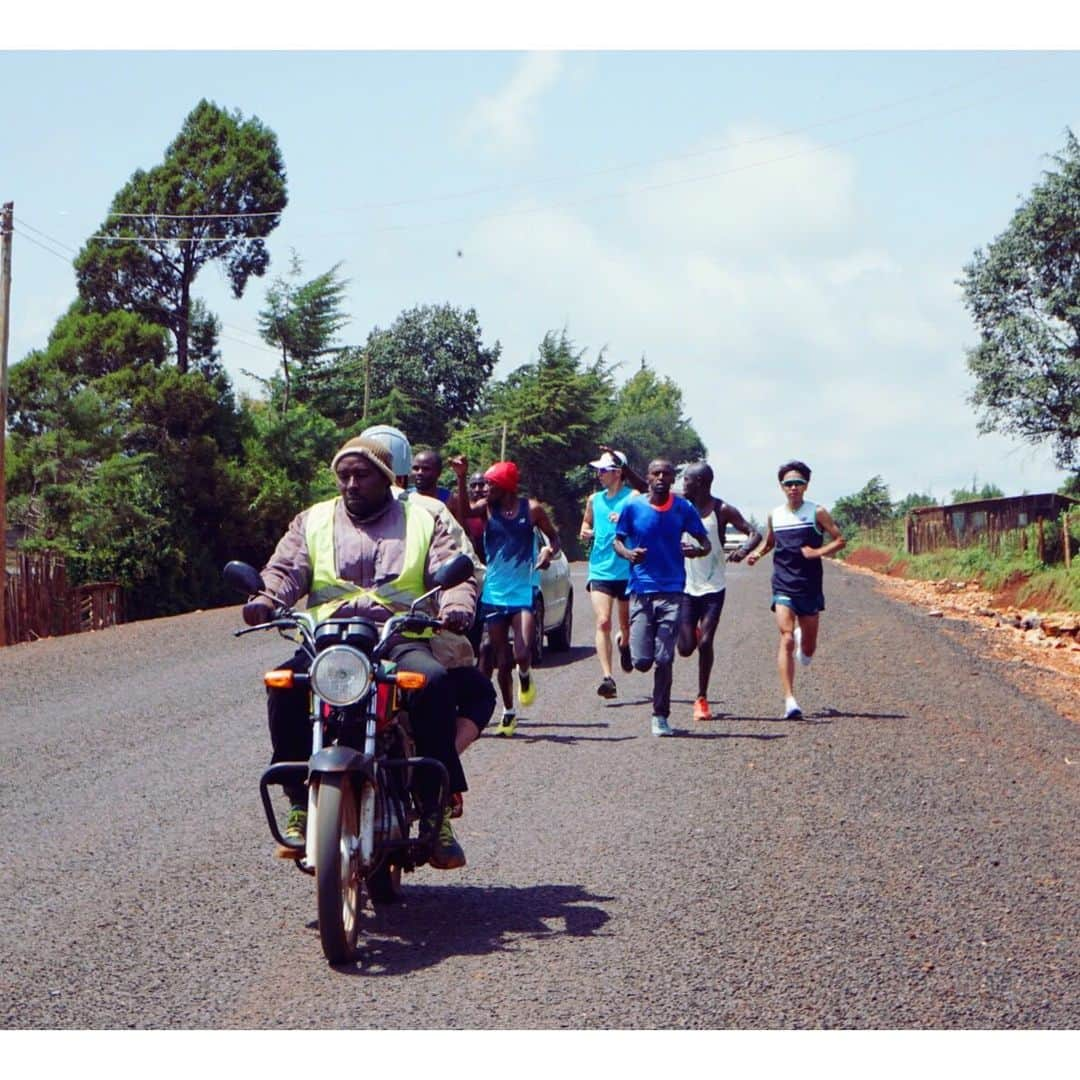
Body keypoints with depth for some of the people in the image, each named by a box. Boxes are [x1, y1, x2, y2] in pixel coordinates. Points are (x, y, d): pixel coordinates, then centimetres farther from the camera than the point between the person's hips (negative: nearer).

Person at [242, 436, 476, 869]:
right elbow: (285, 569, 9)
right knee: (285, 685, -31)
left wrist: (456, 602, -17)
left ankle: (436, 807, -29)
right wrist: (265, 597, -15)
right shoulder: (313, 521, 22)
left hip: (401, 640, -1)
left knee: (433, 681, -35)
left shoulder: (422, 521, 18)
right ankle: (300, 802, -21)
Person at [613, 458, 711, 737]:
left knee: (664, 659, -5)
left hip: (671, 591, 0)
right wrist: (628, 553, -14)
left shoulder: (683, 509, 3)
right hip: (641, 590, 0)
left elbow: (706, 542, 9)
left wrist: (698, 550, -15)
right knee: (642, 661, -4)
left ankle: (661, 716, 8)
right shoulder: (632, 507, 1)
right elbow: (618, 540, 9)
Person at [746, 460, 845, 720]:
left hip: (809, 586, 0)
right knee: (786, 640, -16)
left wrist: (818, 552, -16)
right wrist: (756, 553, 1)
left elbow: (840, 540, -1)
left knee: (808, 649, 11)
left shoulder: (816, 513, -3)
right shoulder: (775, 515, 5)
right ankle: (790, 700, -18)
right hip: (783, 585, 0)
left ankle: (804, 642, 51)